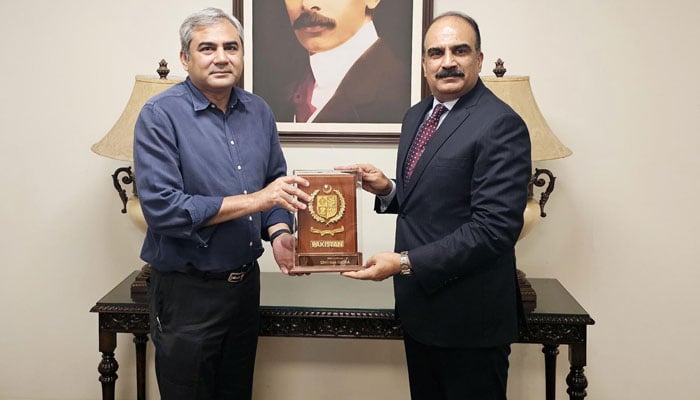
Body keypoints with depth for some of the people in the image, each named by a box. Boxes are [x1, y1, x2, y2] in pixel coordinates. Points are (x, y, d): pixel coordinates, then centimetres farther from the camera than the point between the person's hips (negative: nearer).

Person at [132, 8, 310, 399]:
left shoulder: (259, 112, 4)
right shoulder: (161, 116, -14)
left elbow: (274, 183, 12)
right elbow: (162, 208, -23)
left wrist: (278, 233, -9)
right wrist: (254, 200, -24)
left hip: (246, 281, 6)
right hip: (187, 290, -5)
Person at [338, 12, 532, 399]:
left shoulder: (500, 125, -17)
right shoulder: (416, 115, 9)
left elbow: (494, 228, -23)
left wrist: (405, 262, -24)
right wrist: (387, 190, -4)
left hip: (469, 317, -7)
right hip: (418, 306, 8)